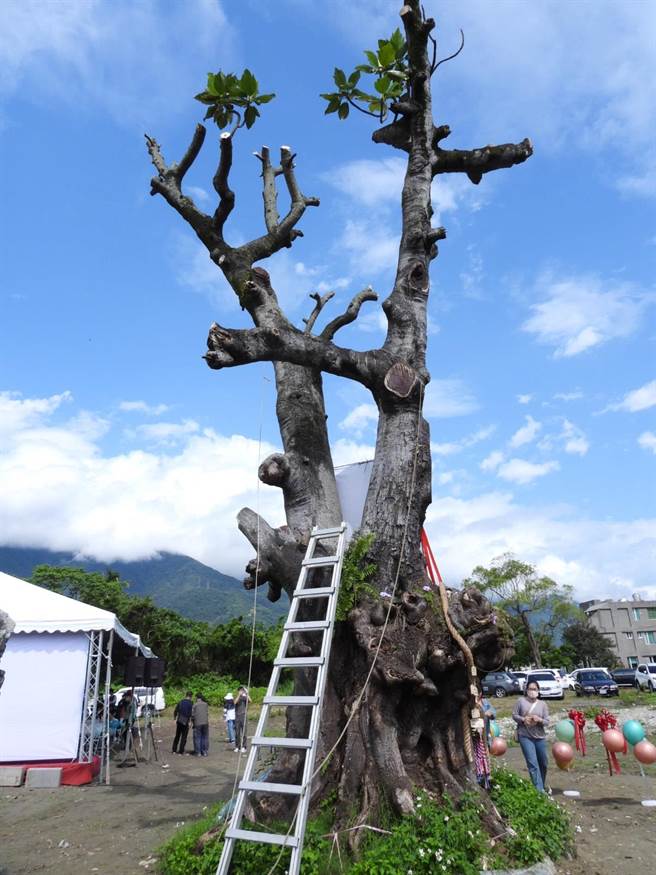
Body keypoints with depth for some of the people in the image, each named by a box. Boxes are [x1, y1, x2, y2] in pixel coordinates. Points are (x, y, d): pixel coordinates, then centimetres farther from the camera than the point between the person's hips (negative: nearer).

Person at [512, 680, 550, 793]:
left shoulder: (542, 704, 3)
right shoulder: (521, 700, -3)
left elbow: (547, 722, 2)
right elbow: (514, 715, 1)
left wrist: (539, 720, -19)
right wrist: (523, 719, -17)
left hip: (540, 737, 3)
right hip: (525, 737, -3)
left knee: (543, 763, 15)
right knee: (533, 764, -10)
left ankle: (542, 786, 37)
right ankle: (539, 789, -7)